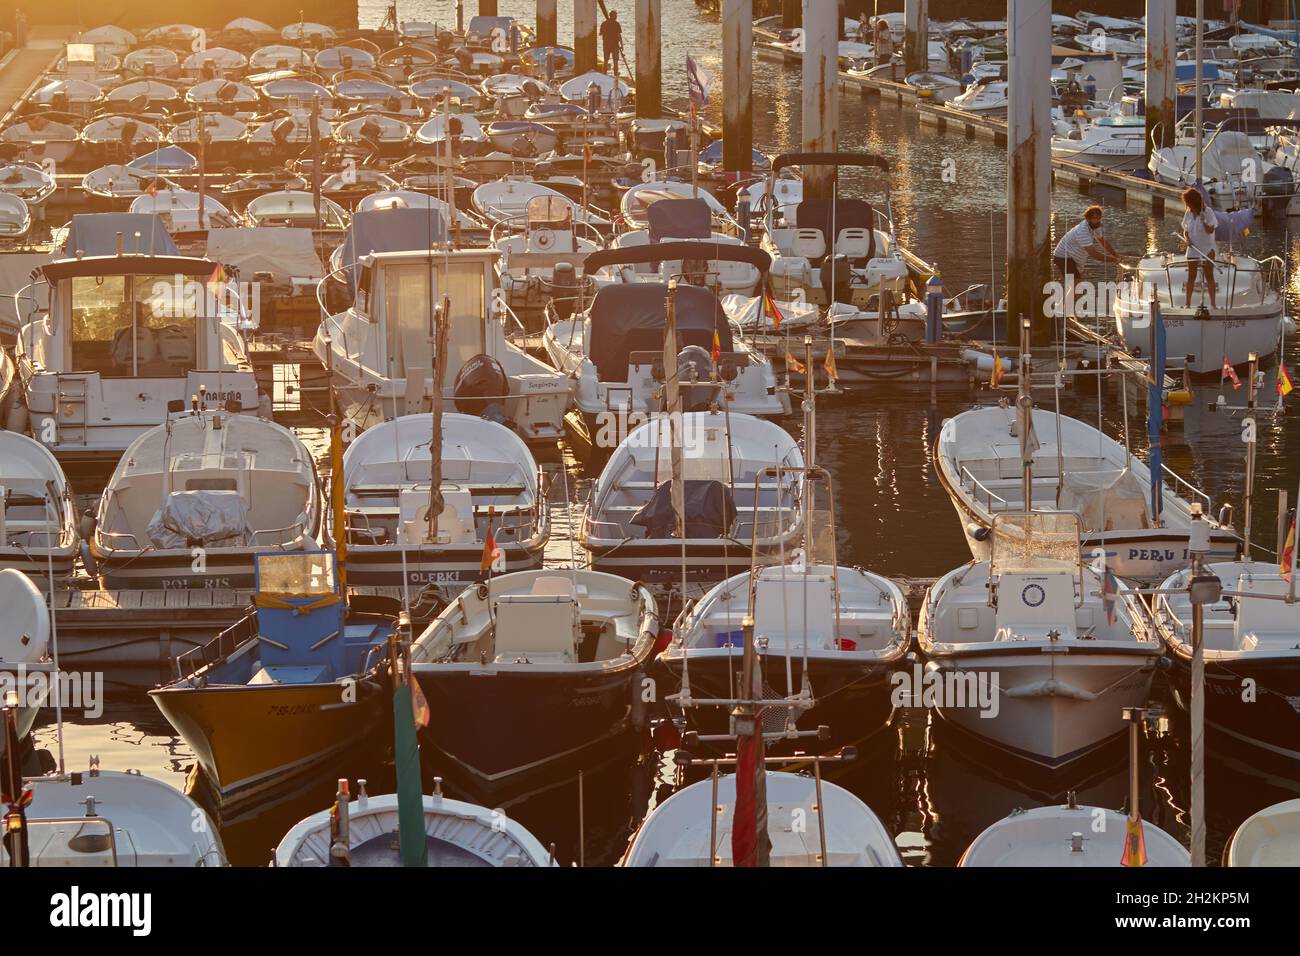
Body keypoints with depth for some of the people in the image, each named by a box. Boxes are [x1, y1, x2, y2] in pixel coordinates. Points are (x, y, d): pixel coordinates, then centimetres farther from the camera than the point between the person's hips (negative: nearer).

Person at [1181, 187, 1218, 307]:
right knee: (1191, 277, 7)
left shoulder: (1208, 212, -11)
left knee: (1209, 276, -2)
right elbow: (1185, 230, 10)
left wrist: (1203, 220, -32)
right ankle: (1188, 303, 13)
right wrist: (1187, 238, -11)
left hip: (1207, 249, -4)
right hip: (1193, 248, 4)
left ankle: (1212, 303, 1)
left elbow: (1210, 230, -17)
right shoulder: (1189, 213, 3)